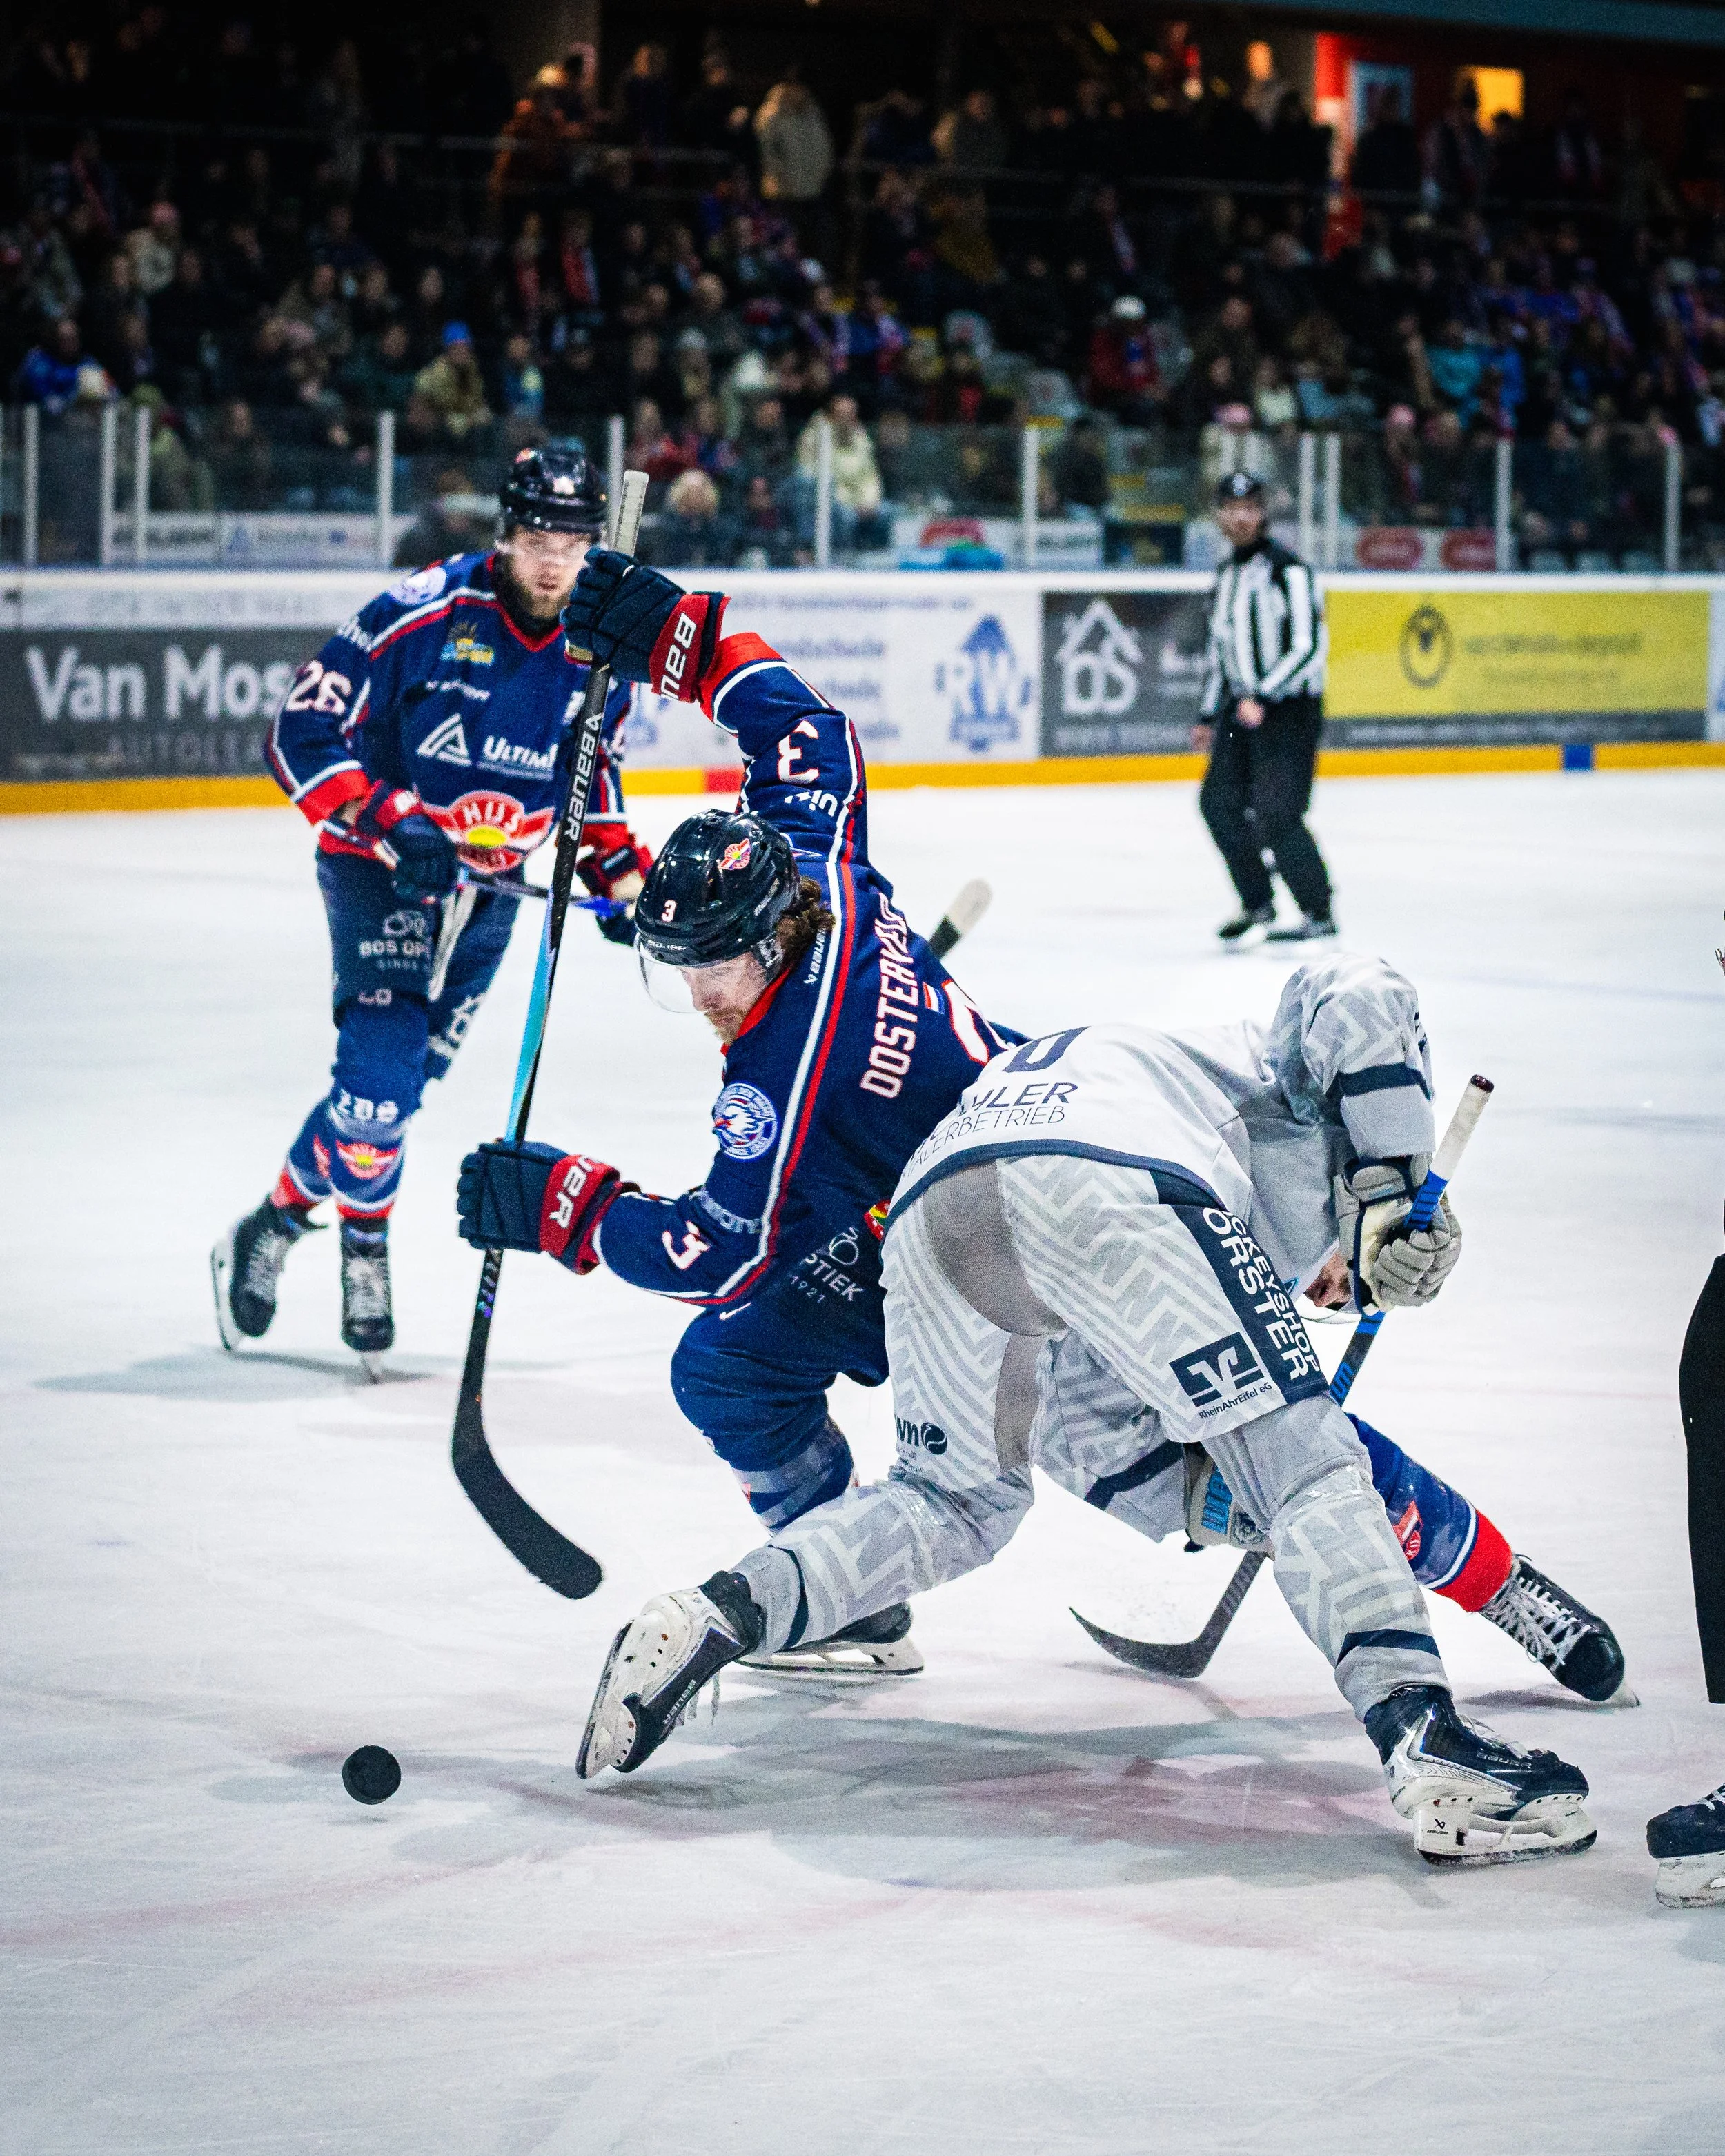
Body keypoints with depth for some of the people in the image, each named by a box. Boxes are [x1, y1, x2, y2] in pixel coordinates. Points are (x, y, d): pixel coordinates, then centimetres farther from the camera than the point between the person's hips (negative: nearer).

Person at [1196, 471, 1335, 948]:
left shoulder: (1288, 570, -14)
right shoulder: (1226, 576, 13)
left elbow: (1308, 646, -20)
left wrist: (1264, 698, -26)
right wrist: (1208, 716, 23)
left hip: (1291, 707, -9)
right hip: (1242, 706, 9)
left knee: (1275, 814, -16)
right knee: (1220, 802, 8)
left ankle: (1320, 916, -6)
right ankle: (1258, 905, 21)